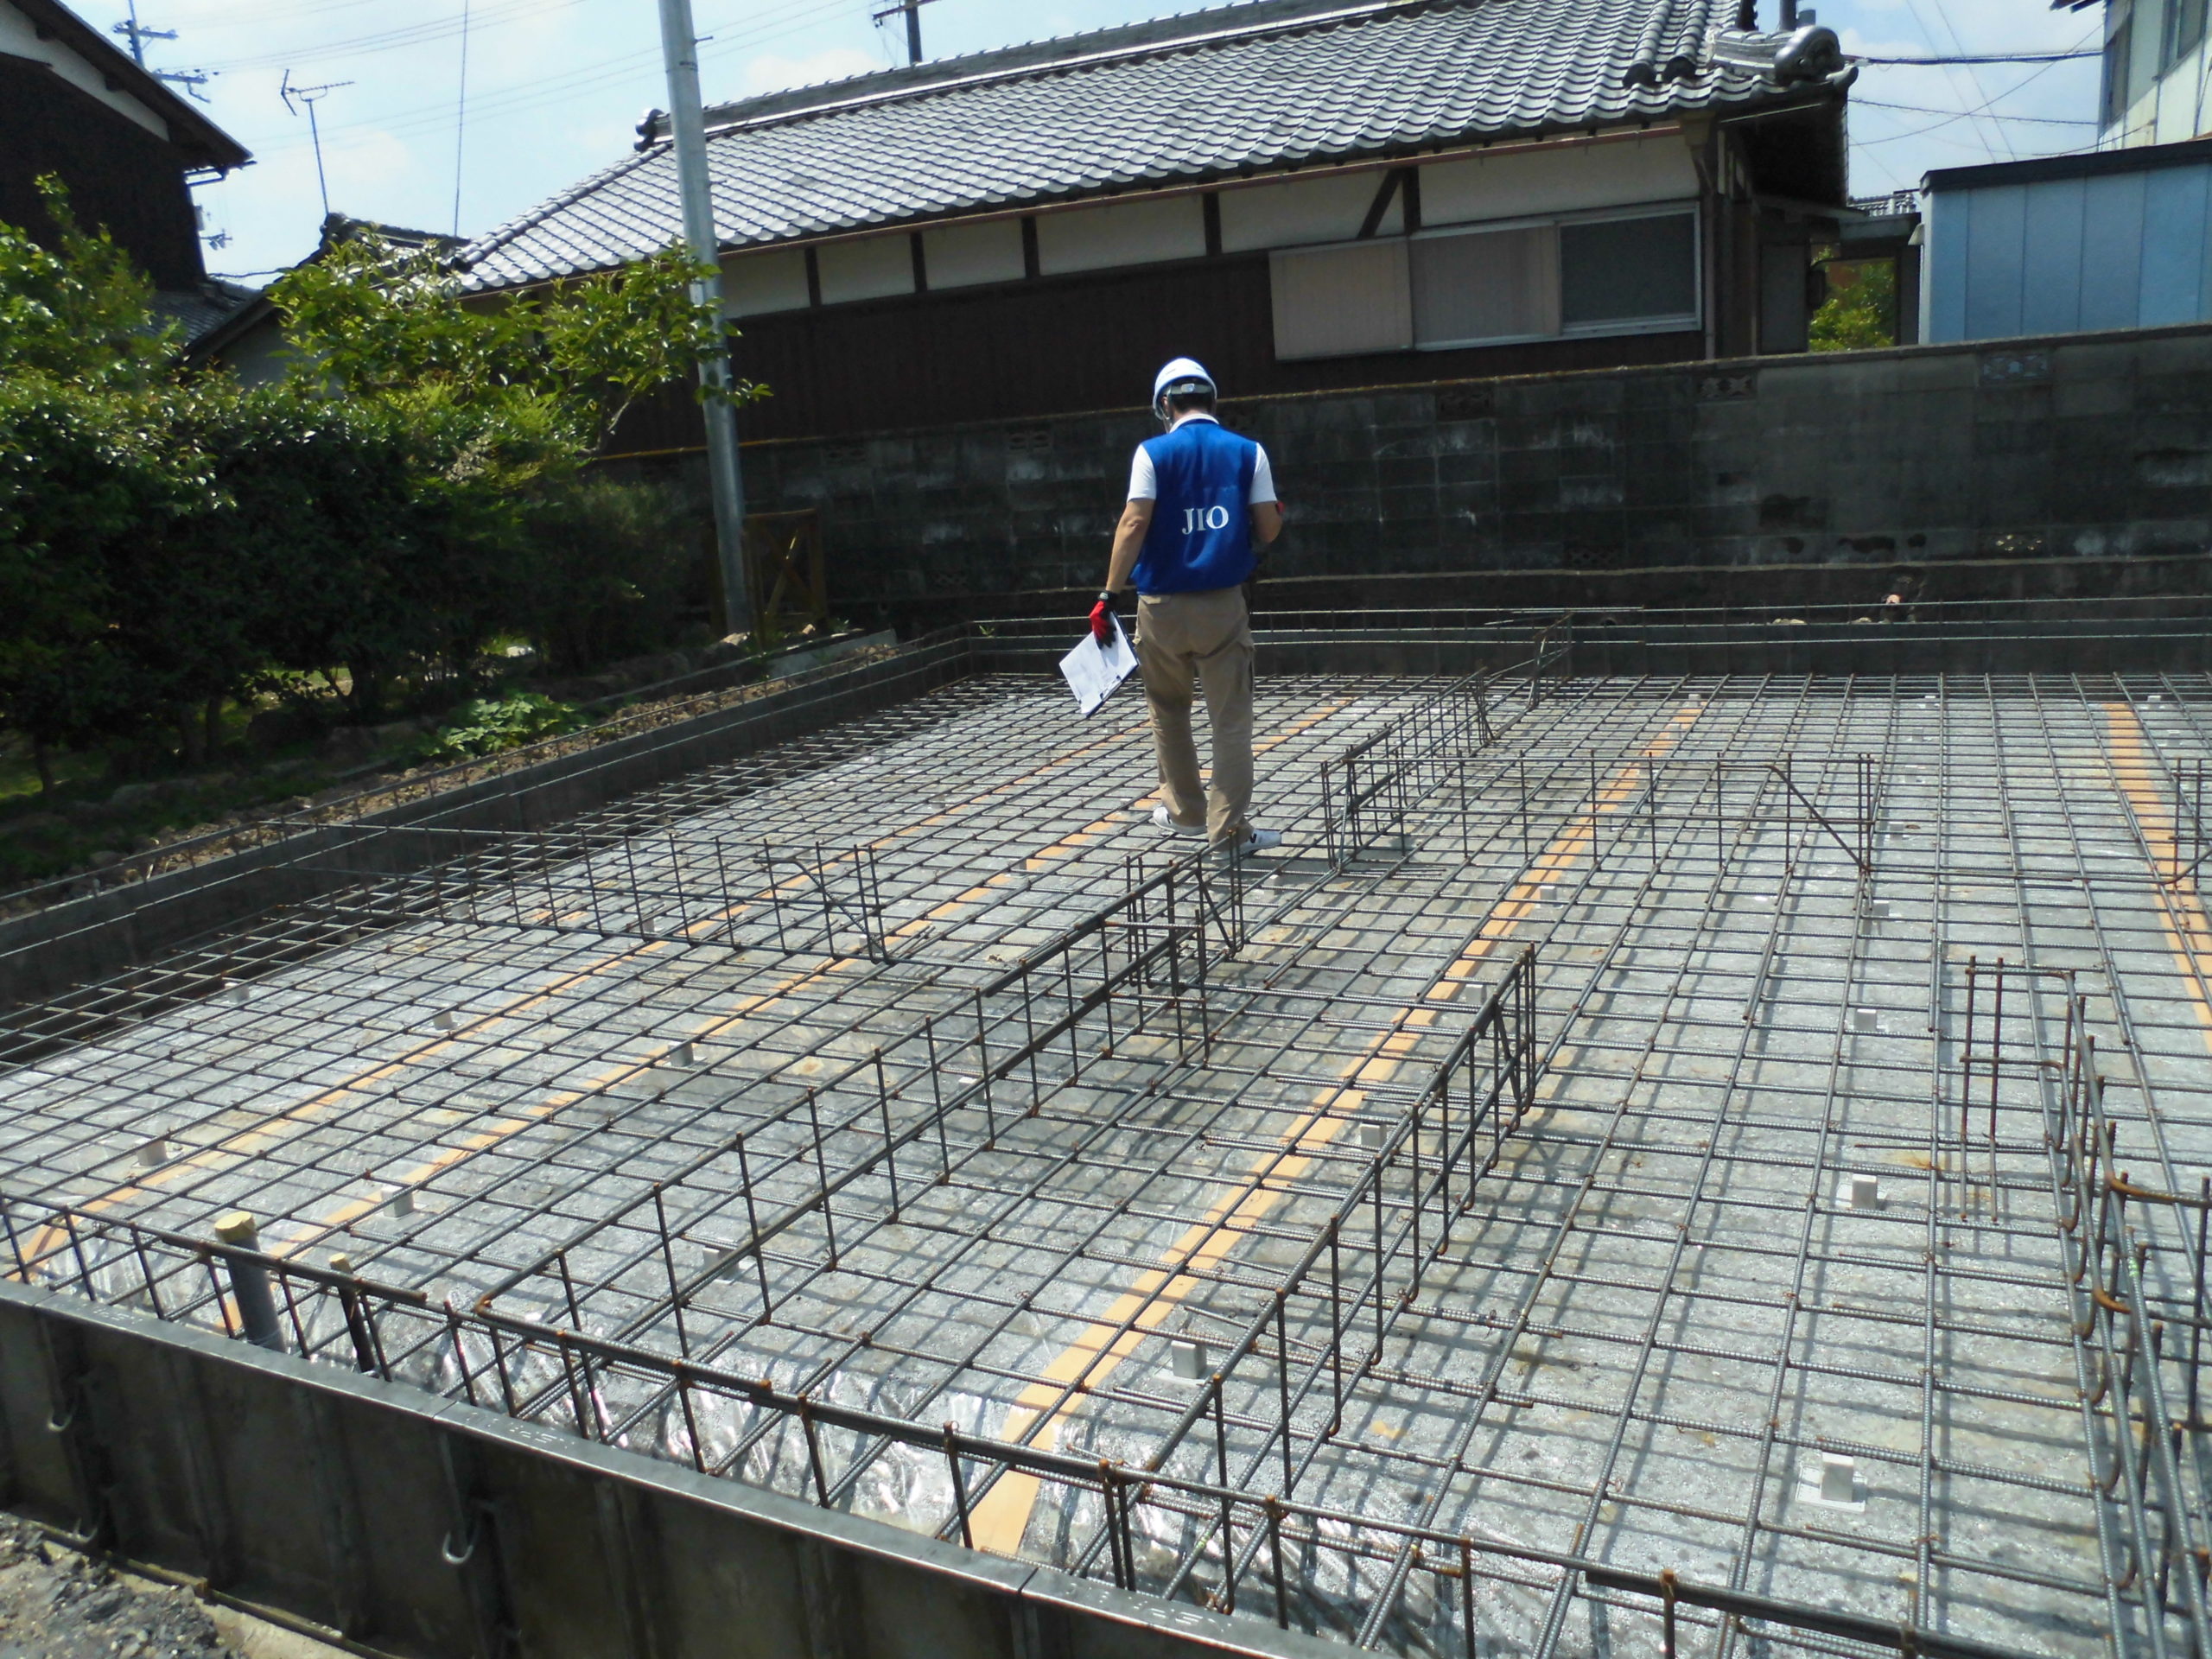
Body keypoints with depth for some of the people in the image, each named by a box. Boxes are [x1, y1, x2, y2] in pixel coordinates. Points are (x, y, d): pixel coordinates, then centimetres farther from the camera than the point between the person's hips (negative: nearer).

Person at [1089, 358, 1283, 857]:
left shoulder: (1153, 453, -2)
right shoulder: (1248, 452, 2)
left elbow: (1135, 524, -11)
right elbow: (1268, 529, 0)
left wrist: (1109, 595, -10)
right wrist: (1275, 514, 25)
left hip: (1162, 606, 0)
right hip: (1222, 605, 0)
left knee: (1169, 713, 19)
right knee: (1231, 718, 4)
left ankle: (1185, 811, 29)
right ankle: (1230, 829, 3)